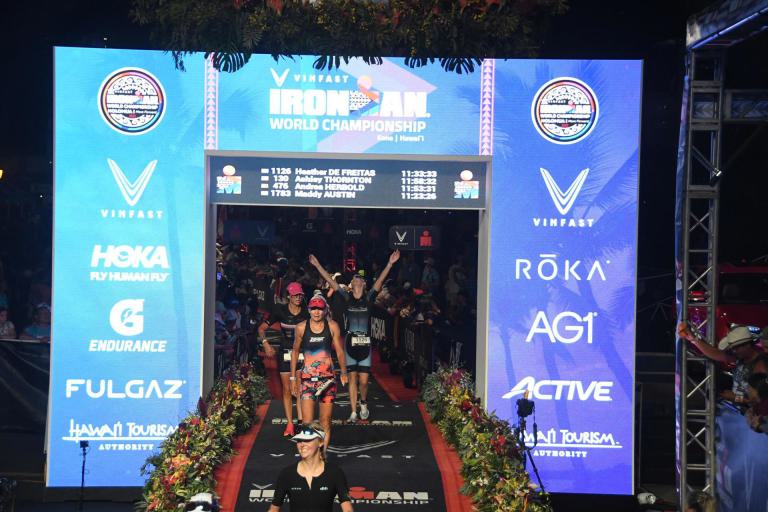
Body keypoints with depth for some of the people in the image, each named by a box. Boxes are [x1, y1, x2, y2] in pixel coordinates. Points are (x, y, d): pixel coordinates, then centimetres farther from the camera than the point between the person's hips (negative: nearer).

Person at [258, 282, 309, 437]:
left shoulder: (306, 313, -2)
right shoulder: (281, 311, -3)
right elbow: (262, 328, 2)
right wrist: (266, 344, -13)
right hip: (284, 353, 1)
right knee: (287, 389, 4)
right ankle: (289, 424, 11)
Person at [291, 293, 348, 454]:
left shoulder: (332, 327, 1)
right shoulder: (301, 327, 1)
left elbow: (340, 351, 6)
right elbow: (295, 352, 11)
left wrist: (344, 373, -5)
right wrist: (293, 377, 11)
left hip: (327, 377, 1)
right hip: (307, 377, -1)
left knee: (325, 422, 6)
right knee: (307, 421, -11)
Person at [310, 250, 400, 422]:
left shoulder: (369, 298, 1)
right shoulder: (347, 297, 2)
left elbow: (380, 280, -8)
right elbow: (330, 281, 0)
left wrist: (390, 263, -17)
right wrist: (317, 265, -4)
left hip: (365, 343, -1)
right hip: (350, 342, 1)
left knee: (363, 380, -2)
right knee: (352, 378, 5)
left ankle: (363, 403, 27)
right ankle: (353, 412, 12)